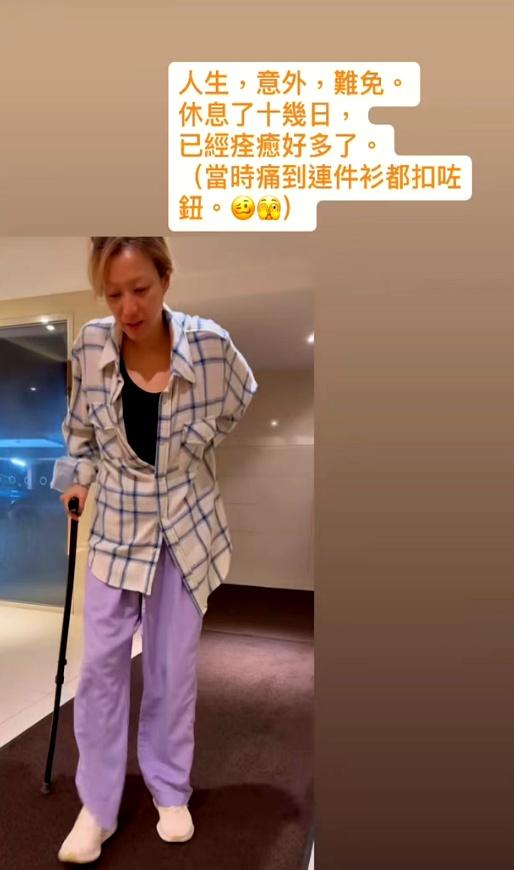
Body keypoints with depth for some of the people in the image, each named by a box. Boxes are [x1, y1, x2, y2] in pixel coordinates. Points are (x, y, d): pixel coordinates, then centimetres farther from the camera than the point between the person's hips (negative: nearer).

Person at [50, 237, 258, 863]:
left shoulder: (210, 344, -18)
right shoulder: (89, 346, -11)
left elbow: (244, 416, 2)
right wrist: (78, 478, 1)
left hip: (188, 526, -1)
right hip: (116, 527, 2)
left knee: (173, 666, 11)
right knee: (101, 663, 6)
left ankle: (170, 790, 35)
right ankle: (97, 807, 28)